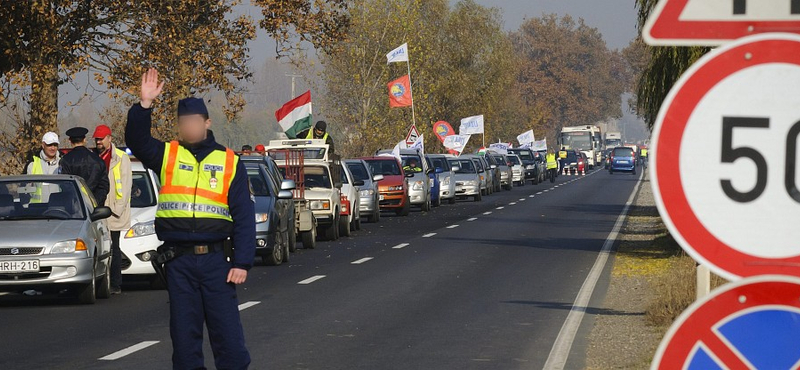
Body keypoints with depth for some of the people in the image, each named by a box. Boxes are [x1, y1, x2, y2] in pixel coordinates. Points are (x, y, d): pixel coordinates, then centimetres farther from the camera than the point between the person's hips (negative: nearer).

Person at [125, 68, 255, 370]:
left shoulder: (230, 163, 5)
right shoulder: (167, 156, 8)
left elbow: (244, 216, 3)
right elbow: (136, 140, -8)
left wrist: (242, 262, -4)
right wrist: (144, 104, -21)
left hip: (215, 257, -1)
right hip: (178, 260, 1)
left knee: (227, 332, 0)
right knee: (184, 333, 6)